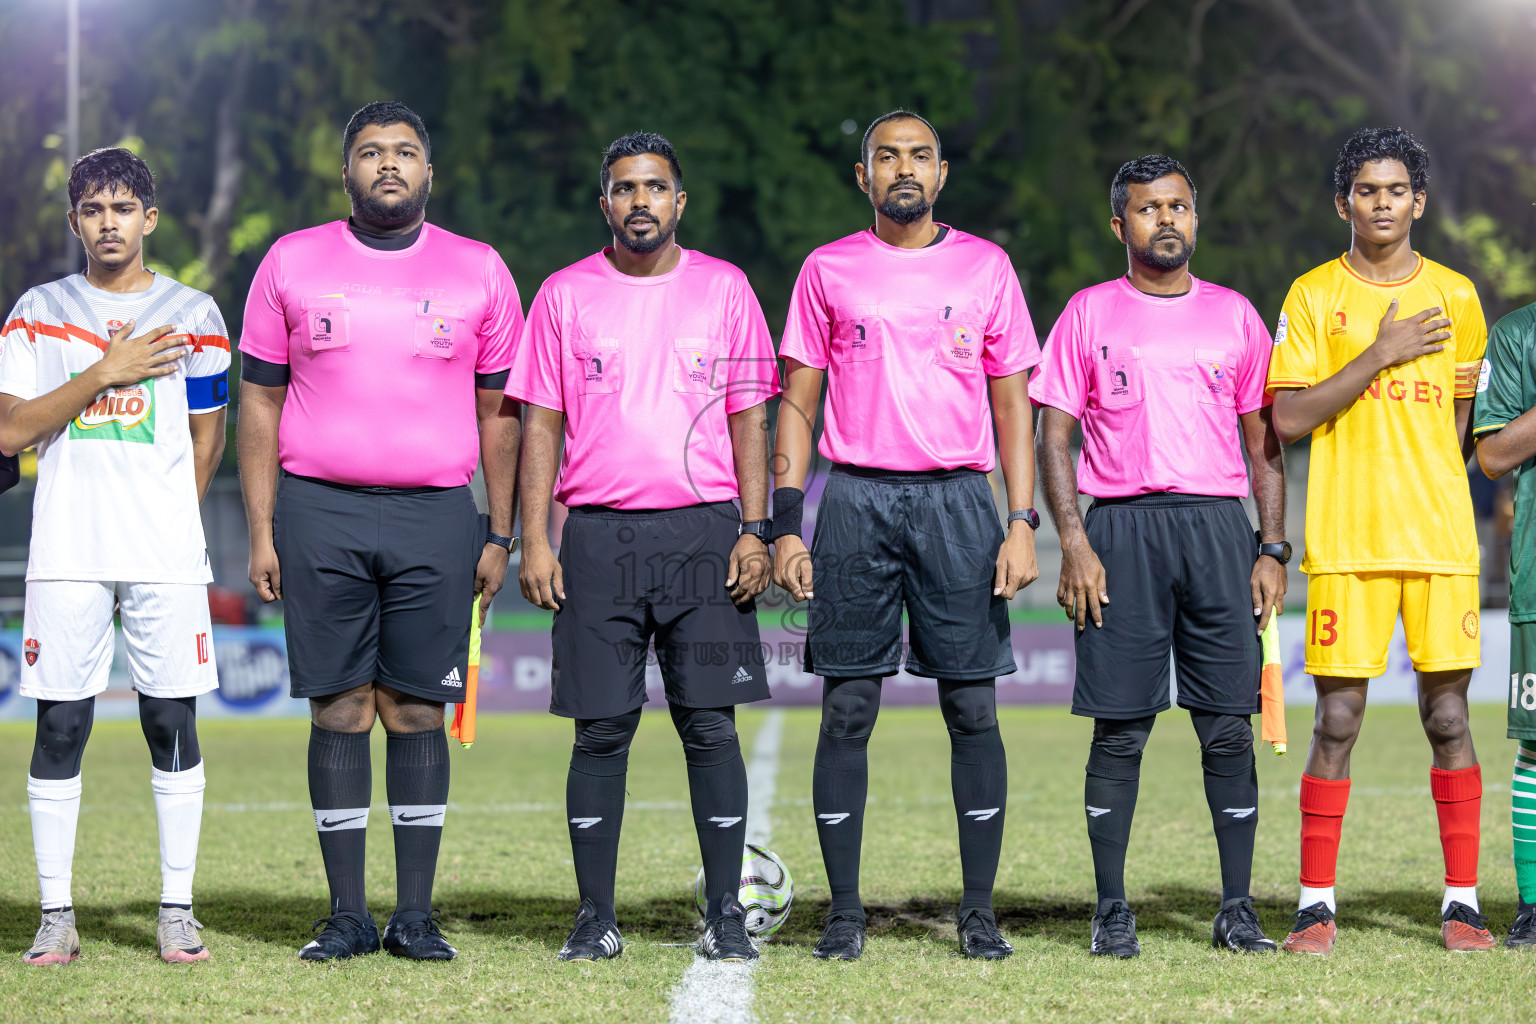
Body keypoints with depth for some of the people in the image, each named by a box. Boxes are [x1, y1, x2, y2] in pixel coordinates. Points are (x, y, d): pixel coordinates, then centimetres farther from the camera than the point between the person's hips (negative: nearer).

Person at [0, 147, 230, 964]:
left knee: (172, 722, 0)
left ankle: (177, 911, 7)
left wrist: (164, 519, 6)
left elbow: (207, 441, 13)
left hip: (166, 554, 0)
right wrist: (102, 374, -10)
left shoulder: (192, 315, 8)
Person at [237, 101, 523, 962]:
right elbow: (261, 401, 8)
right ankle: (347, 914, 6)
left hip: (436, 513, 0)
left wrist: (499, 536, 4)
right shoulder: (293, 263, 7)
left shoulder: (479, 272, 7)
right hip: (320, 511, 0)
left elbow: (499, 413, 10)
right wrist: (261, 530, 2)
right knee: (340, 707, 0)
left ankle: (417, 914, 5)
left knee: (419, 710, 0)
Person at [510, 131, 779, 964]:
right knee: (601, 729, 0)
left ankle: (725, 915, 3)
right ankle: (595, 917, 6)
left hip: (705, 530, 0)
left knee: (711, 724, -2)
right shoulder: (565, 296, 7)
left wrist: (754, 532, -2)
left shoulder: (724, 289, 7)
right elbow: (540, 425, 7)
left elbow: (749, 419, 7)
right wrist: (534, 541, -2)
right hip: (598, 535, 0)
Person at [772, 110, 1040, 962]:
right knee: (847, 710, -1)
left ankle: (979, 912, 5)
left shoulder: (985, 267, 8)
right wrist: (784, 525, -1)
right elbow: (797, 403, 9)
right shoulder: (828, 271, 8)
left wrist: (1022, 523, -1)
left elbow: (1012, 404, 9)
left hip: (957, 500, 0)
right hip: (856, 502, 0)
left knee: (972, 708, -1)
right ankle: (844, 912, 5)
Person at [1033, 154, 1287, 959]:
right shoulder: (1089, 314, 6)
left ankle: (1237, 908, 6)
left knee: (1229, 728, -1)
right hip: (1122, 527, -2)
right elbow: (1054, 438, 4)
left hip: (1219, 526, 2)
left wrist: (1273, 548, 4)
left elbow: (1263, 441, 14)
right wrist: (1074, 545, -7)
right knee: (1119, 730, -2)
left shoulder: (1234, 315, 12)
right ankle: (1112, 910, 5)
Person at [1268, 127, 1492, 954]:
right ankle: (1317, 904, 3)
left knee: (1448, 716, 1)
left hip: (1442, 536, 2)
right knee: (1337, 719, -3)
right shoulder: (1313, 296, 4)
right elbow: (1289, 418, -5)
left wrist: (1430, 492, 8)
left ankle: (1462, 902, 6)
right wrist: (1379, 356, -10)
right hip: (1345, 541, -2)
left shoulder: (1454, 296, 11)